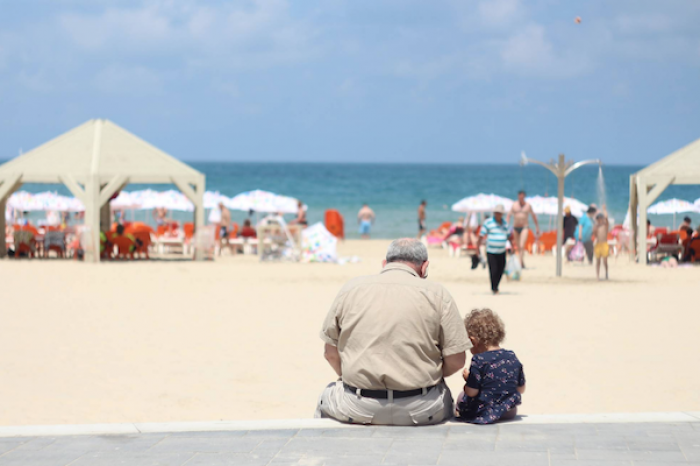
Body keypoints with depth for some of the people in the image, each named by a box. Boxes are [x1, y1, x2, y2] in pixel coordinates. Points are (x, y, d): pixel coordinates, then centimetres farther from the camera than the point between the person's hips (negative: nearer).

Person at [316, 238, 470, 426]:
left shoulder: (350, 289, 4)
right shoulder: (436, 293, -1)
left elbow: (331, 354, 7)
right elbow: (456, 360, -3)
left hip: (358, 409, 1)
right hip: (420, 410, -1)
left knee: (328, 395, 34)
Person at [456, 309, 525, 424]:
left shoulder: (479, 361, -18)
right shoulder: (513, 358, 0)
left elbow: (471, 392, -17)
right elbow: (521, 389, 8)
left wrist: (468, 378, 3)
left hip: (483, 413, -4)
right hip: (509, 412, 4)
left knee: (461, 397, 24)